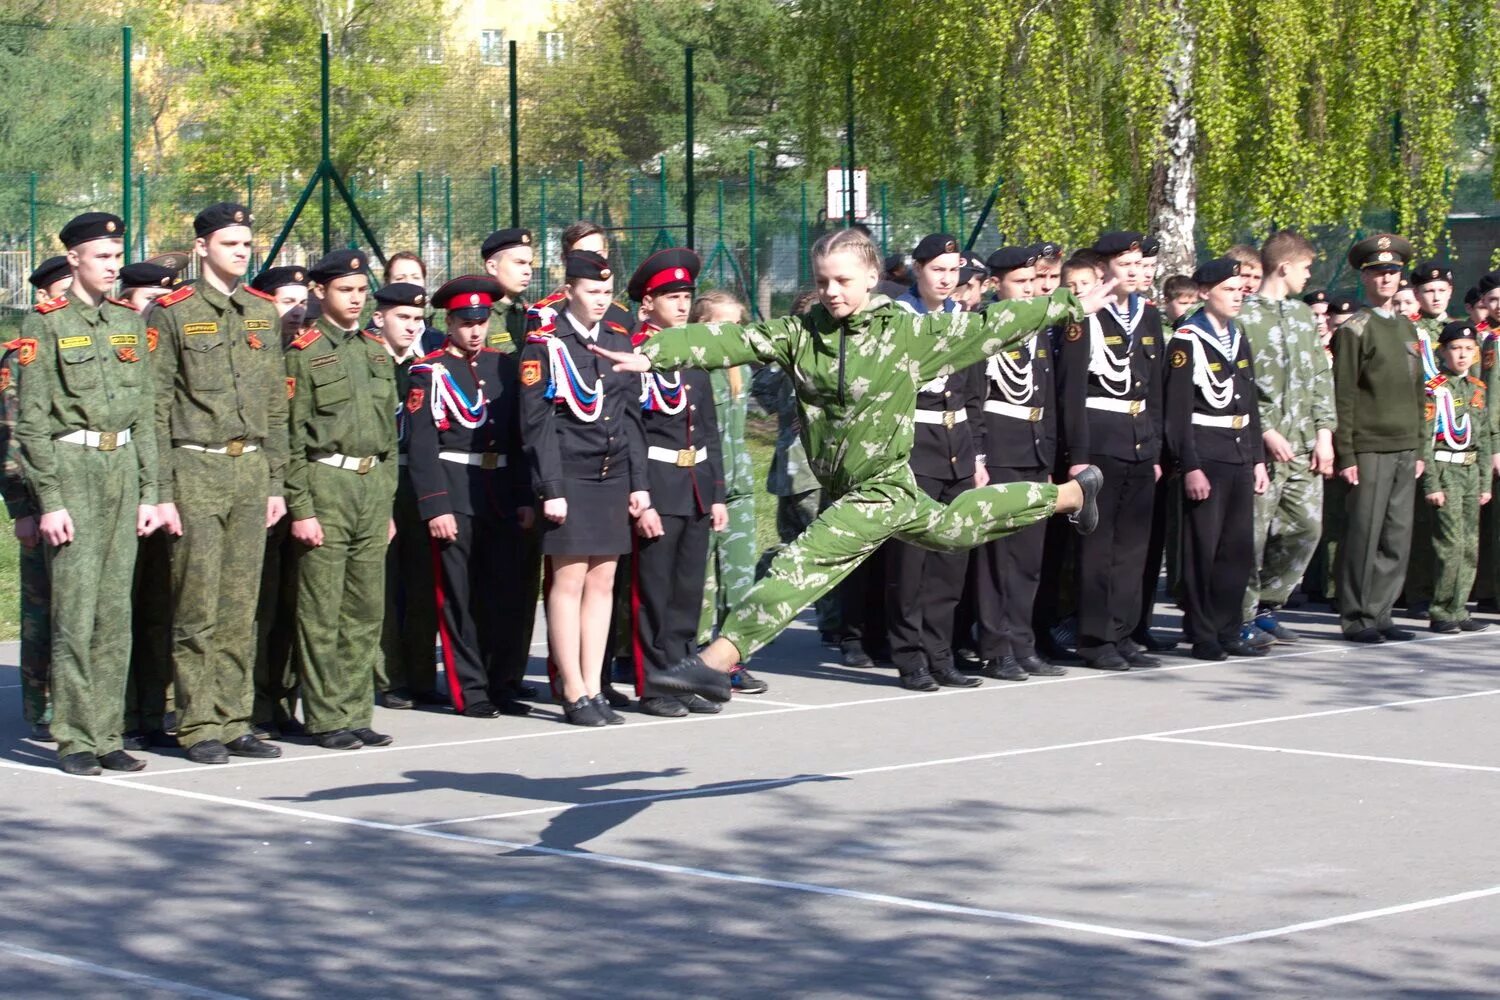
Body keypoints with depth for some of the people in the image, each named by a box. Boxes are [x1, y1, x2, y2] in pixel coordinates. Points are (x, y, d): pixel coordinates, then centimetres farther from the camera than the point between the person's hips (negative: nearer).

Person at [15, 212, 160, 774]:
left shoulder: (129, 323, 13)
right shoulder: (45, 325, -4)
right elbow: (32, 423, -7)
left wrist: (149, 491, 10)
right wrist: (49, 500, -12)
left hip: (123, 470, 5)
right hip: (71, 469, -5)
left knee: (116, 612, 6)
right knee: (75, 611, -6)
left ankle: (107, 734, 11)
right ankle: (74, 740, -1)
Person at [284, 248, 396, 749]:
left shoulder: (377, 353, 15)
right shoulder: (304, 354, -3)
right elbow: (293, 438, -7)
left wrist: (389, 503, 16)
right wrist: (300, 509, -12)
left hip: (374, 486, 6)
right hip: (326, 485, -6)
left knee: (367, 612, 7)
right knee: (322, 614, -3)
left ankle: (356, 713, 13)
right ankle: (326, 720, 2)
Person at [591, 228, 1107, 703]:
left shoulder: (908, 333, -12)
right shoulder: (801, 332, -2)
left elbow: (988, 326, -3)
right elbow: (730, 341, -15)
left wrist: (1073, 305, 1)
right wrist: (650, 354, -27)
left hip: (882, 487, -7)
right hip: (840, 487, 7)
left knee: (799, 565, -21)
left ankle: (716, 662, -22)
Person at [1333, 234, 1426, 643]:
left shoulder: (1407, 328, 16)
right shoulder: (1354, 330, -4)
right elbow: (1342, 397, -8)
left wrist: (1419, 448, 15)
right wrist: (1345, 455, -12)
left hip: (1405, 449, 6)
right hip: (1370, 449, -6)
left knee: (1397, 537, 5)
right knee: (1364, 534, -5)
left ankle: (1380, 613, 12)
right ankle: (1357, 619, 1)